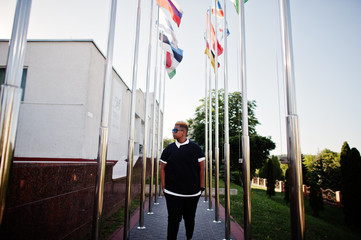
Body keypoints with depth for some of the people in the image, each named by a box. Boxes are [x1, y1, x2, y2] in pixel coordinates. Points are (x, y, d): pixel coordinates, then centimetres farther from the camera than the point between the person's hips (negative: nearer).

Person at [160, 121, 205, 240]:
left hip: (192, 193, 0)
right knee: (173, 219, 3)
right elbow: (162, 168, 6)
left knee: (190, 219, 16)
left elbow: (202, 168, 1)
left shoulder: (195, 148, -2)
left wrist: (201, 187, 0)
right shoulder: (169, 149, 2)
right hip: (172, 193, 0)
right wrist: (164, 187, 1)